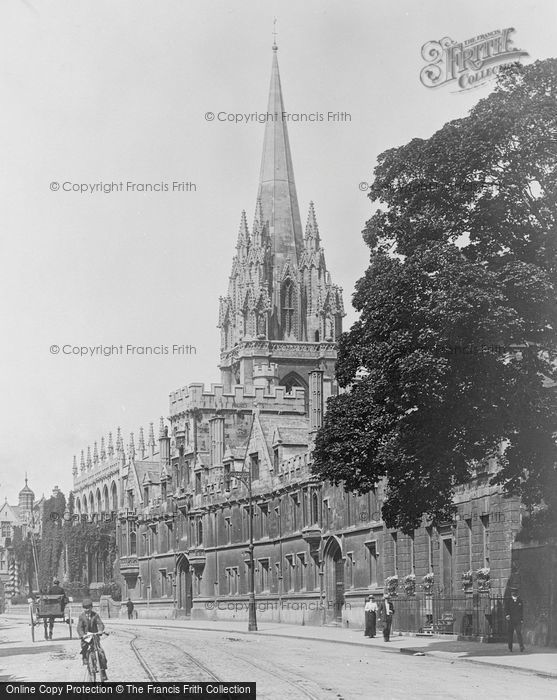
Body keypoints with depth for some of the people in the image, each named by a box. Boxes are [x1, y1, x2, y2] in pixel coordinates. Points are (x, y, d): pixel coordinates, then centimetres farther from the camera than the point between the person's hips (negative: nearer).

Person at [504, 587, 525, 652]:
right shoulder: (508, 601, 7)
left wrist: (522, 619, 6)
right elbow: (506, 609, -3)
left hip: (518, 620, 0)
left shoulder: (520, 601, 12)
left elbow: (522, 611, 13)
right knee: (509, 634, 3)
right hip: (510, 621, 0)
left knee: (519, 633, -12)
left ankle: (521, 646, -19)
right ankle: (510, 648, 11)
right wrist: (507, 615, -22)